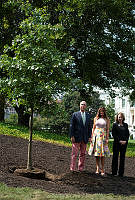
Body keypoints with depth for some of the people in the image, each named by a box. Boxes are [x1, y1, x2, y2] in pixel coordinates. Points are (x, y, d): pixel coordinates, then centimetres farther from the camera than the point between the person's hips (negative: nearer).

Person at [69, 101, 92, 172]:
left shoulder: (88, 115, 12)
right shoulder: (75, 114, 2)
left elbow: (90, 126, 12)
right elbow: (71, 126, -1)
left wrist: (89, 136, 4)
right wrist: (72, 136, -9)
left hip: (85, 138, 4)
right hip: (77, 137, -4)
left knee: (83, 154, 8)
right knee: (74, 154, -2)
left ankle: (80, 168, 15)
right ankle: (72, 169, 3)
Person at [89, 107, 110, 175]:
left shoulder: (107, 119, 5)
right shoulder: (95, 118, 11)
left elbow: (107, 129, 3)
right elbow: (93, 128, 13)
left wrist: (107, 138, -5)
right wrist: (92, 137, 6)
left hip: (103, 136, -2)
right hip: (96, 136, 2)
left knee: (102, 154, -5)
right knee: (96, 153, 2)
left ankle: (102, 169, -1)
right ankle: (97, 168, 9)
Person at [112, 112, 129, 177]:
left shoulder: (126, 125, 12)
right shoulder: (115, 125, 3)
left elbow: (127, 134, 10)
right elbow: (113, 134, -3)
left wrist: (125, 141, -5)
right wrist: (119, 141, -11)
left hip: (124, 143, 3)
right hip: (116, 143, -3)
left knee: (122, 157, 4)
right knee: (115, 157, 0)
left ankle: (121, 173, 9)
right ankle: (114, 172, 5)